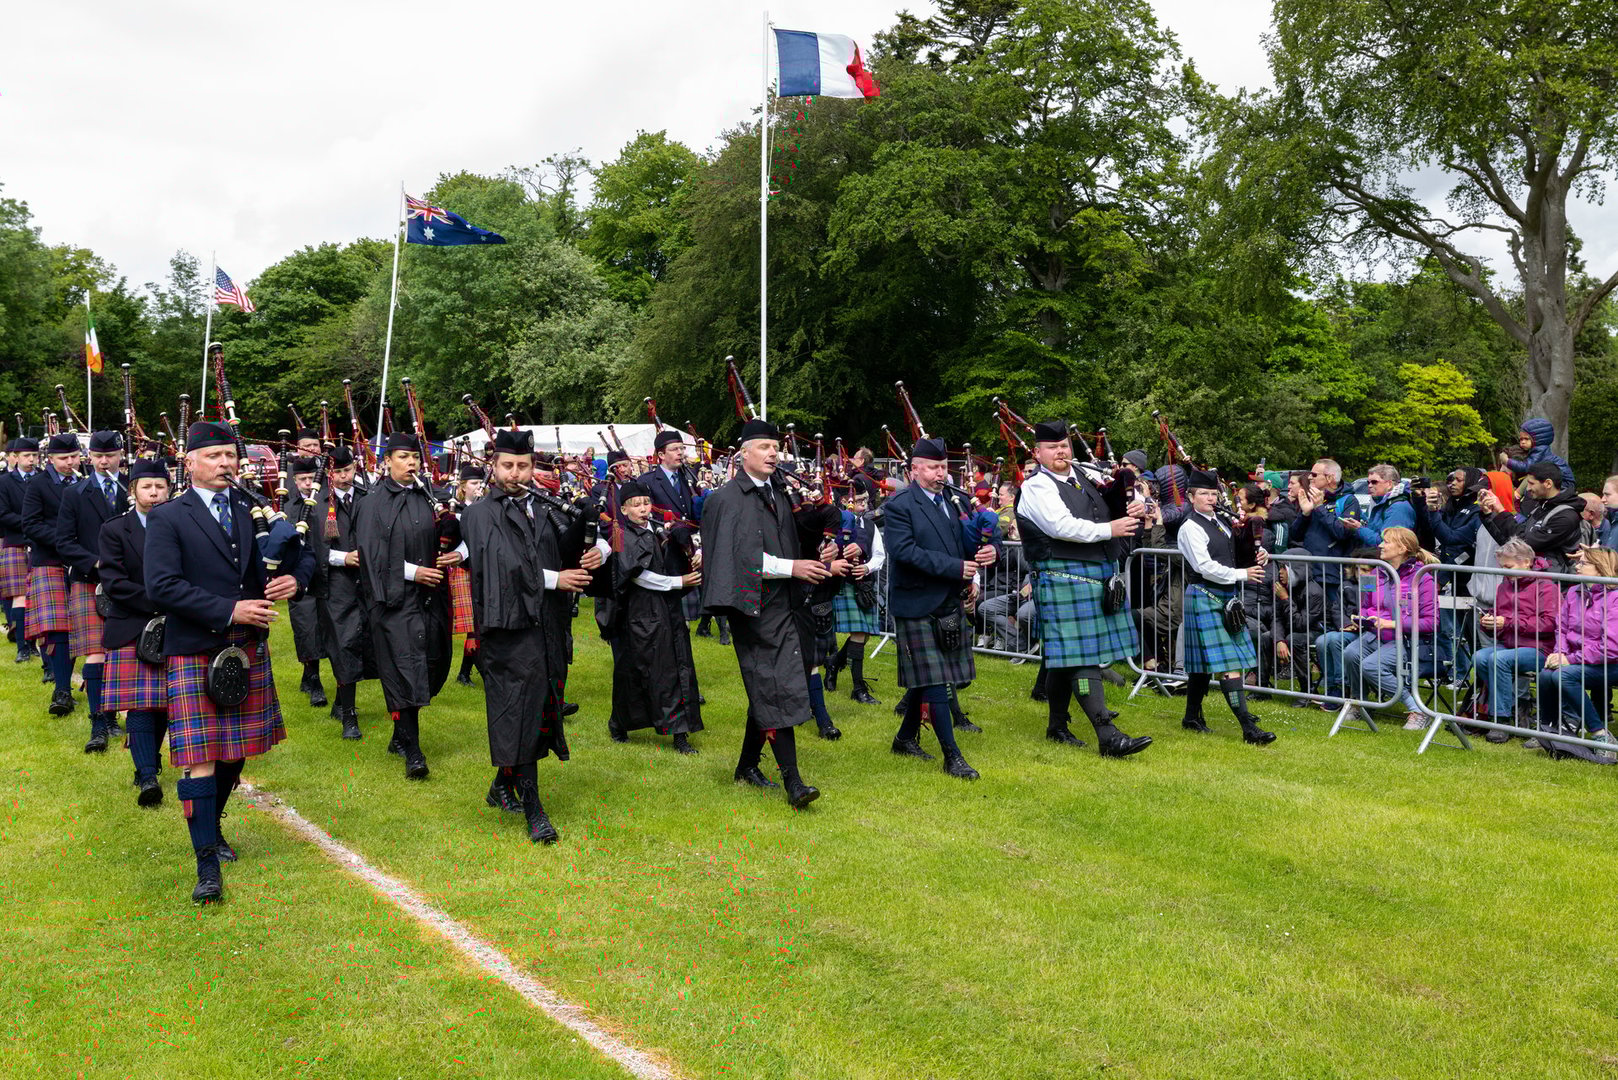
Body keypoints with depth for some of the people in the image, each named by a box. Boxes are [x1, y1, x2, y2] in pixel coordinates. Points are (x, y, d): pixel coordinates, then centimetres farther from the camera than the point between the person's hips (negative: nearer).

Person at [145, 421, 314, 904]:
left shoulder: (254, 511, 9)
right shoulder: (168, 518, -4)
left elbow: (304, 553, 16)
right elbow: (161, 586, -14)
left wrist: (294, 578, -7)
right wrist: (229, 610, -19)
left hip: (248, 649, 5)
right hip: (194, 653, -5)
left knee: (235, 751, 14)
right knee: (199, 758, -7)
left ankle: (212, 827, 36)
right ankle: (207, 864, -2)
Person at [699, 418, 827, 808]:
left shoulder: (779, 494, 15)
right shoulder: (728, 500, -9)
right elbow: (742, 555, -18)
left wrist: (813, 565, 9)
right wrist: (792, 567, -21)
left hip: (784, 605, 8)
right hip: (756, 608, -8)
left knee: (766, 690, 14)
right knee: (775, 690, -11)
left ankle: (747, 765, 27)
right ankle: (793, 783, -12)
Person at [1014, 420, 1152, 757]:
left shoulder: (1083, 477, 16)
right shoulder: (1037, 487, -8)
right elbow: (1061, 526, -21)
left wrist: (1135, 510, 3)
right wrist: (1110, 529, -16)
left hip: (1099, 577, 8)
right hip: (1063, 578, -8)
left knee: (1066, 656, 15)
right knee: (1082, 656, -9)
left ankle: (1057, 726, 25)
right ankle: (1107, 735, -12)